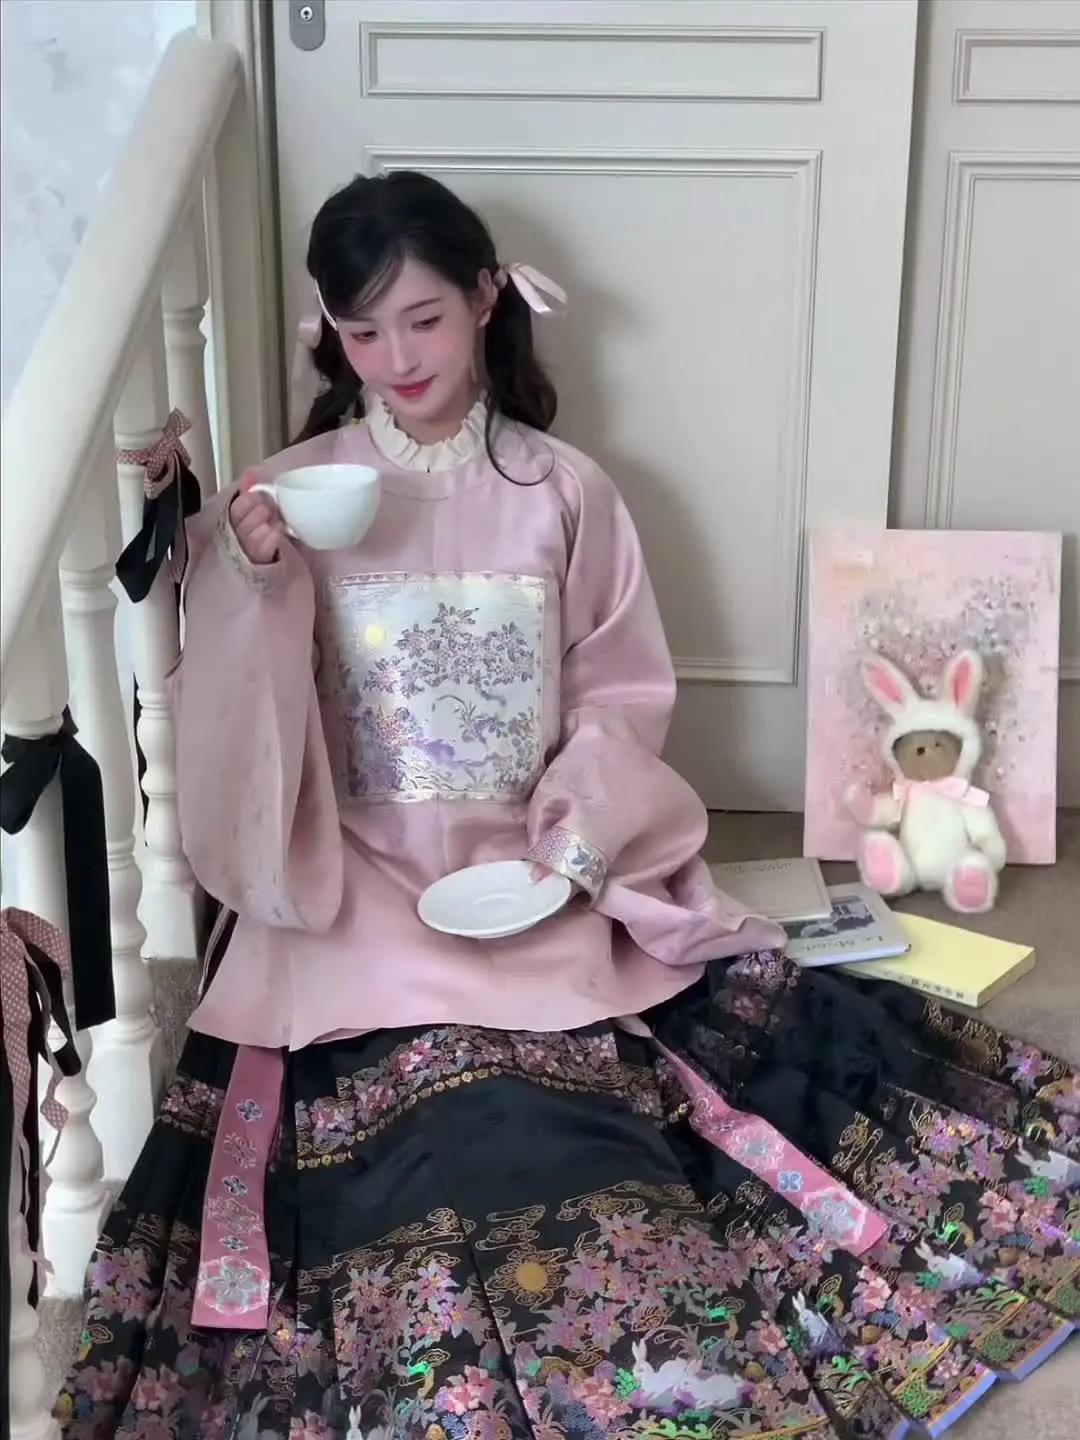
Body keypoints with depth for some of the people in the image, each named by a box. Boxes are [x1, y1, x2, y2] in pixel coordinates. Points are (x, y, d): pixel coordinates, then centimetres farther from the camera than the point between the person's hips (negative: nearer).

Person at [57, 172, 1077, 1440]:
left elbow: (624, 691, 6)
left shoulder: (563, 491, 0)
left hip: (542, 878, 2)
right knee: (468, 1131, -23)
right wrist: (249, 580, -21)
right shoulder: (287, 499, -1)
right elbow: (238, 730, -4)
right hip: (358, 890, -2)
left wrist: (574, 828, -11)